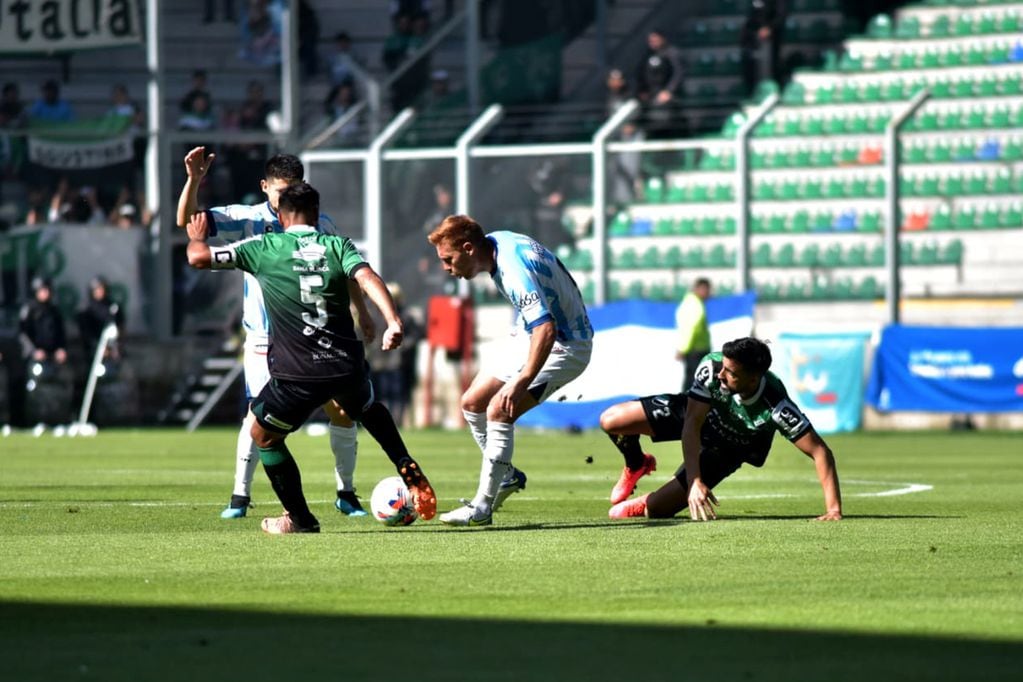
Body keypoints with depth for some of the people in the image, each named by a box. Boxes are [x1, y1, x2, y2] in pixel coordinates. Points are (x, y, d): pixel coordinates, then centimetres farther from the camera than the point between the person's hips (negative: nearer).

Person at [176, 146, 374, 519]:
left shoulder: (321, 225, 2)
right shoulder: (248, 220, -5)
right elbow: (187, 221, -13)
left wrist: (362, 311, 17)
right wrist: (193, 180, -28)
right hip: (265, 339, -3)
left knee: (342, 408, -1)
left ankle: (346, 494, 13)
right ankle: (240, 495, -2)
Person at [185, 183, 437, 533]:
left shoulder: (263, 248, 2)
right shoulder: (337, 245, 6)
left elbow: (198, 257, 2)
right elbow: (367, 278, -13)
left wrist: (197, 238, 25)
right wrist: (393, 322, -24)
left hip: (297, 375, -3)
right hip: (348, 366, 3)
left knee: (264, 436, 22)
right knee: (370, 410, 37)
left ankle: (299, 518, 22)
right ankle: (408, 468, 21)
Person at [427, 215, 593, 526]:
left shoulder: (515, 270, -32)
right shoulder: (498, 242, -3)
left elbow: (546, 329, -40)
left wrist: (520, 383, -43)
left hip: (565, 345, -10)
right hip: (533, 338, 10)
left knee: (498, 410, -24)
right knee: (472, 402, 8)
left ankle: (482, 507, -20)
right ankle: (507, 476, 24)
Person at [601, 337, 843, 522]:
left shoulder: (776, 407, -42)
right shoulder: (712, 368, -37)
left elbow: (820, 451, -40)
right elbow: (691, 425, -33)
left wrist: (833, 509, -48)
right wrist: (694, 482, -43)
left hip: (729, 447, -2)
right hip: (697, 412, 2)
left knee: (656, 507, -15)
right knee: (611, 421, -12)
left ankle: (640, 507, 25)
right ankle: (636, 465, 23)